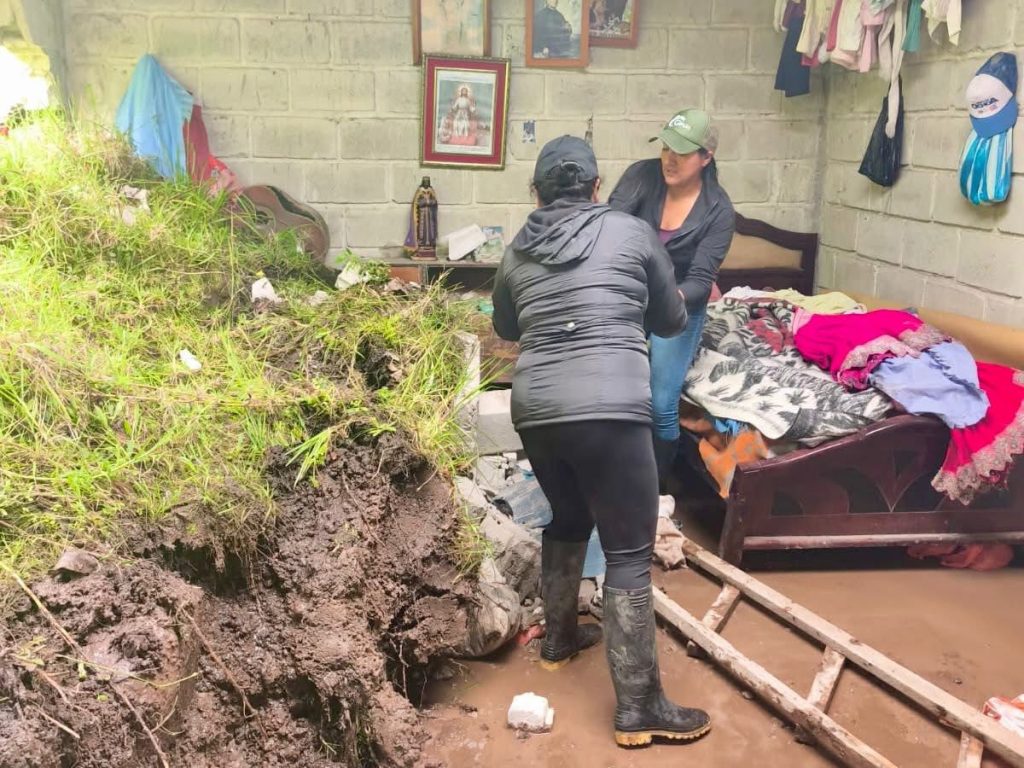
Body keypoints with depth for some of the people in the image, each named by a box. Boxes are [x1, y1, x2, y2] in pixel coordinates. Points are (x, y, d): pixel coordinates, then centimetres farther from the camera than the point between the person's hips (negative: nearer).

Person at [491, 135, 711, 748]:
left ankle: (560, 639, 44)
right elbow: (672, 322, 15)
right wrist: (646, 305, 37)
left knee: (568, 519, 28)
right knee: (630, 552, 2)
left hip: (535, 409, 5)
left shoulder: (517, 253, 14)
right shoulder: (632, 232, 5)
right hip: (608, 409, -5)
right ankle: (640, 708, 6)